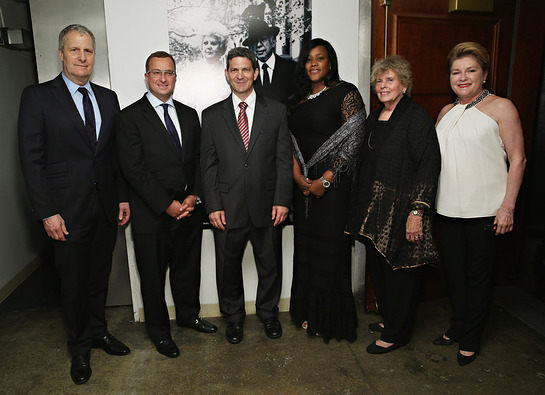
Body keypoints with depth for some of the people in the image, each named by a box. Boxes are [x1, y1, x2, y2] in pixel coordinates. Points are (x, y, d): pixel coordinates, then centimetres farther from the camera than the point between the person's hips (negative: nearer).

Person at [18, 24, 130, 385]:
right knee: (74, 282, 11)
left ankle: (99, 331, 38)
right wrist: (47, 212, -13)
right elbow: (31, 159, -8)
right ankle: (80, 347, 31)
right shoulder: (38, 97, -5)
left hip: (106, 207, 4)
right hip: (68, 210, -4)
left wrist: (123, 196, 5)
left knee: (100, 275, 17)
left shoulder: (108, 98, 9)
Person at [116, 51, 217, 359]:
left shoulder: (189, 115, 10)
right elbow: (134, 169, -13)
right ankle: (159, 330, 32)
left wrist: (194, 196, -6)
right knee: (153, 276, 11)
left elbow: (199, 160, 8)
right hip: (152, 217, -4)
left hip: (189, 212, 5)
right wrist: (167, 205, -16)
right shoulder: (130, 117, -6)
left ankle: (189, 314, 42)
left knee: (188, 269, 19)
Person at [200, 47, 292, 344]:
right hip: (228, 207, 0)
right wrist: (213, 206, -6)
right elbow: (208, 164, 2)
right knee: (228, 266, 12)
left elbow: (284, 159, 1)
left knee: (270, 264, 15)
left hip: (267, 205, 0)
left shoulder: (276, 111, 5)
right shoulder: (212, 116, 5)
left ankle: (268, 313, 39)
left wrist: (282, 200, -7)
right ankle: (234, 317, 36)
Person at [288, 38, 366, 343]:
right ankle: (310, 313, 28)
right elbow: (292, 141, 12)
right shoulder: (299, 99, 14)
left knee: (330, 246, 1)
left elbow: (353, 141, -11)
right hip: (304, 184, 6)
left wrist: (325, 180, -15)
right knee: (306, 245, 11)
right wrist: (298, 176, -4)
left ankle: (332, 319, 20)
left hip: (333, 183, -6)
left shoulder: (346, 93, -4)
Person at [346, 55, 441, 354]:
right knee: (377, 266, 16)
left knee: (399, 271, 4)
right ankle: (389, 318, 37)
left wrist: (417, 210, -22)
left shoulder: (417, 117, -10)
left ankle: (396, 334, 22)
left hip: (401, 211, -7)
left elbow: (429, 165, -16)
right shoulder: (374, 119, 13)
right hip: (373, 210, 8)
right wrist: (362, 206, 14)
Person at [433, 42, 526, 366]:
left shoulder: (501, 107, -4)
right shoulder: (447, 112, 13)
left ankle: (471, 340, 25)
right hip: (448, 208, 5)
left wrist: (507, 207, -12)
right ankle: (457, 327, 34)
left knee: (478, 275, 8)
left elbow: (517, 159, -6)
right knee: (454, 270, 15)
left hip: (484, 211, -5)